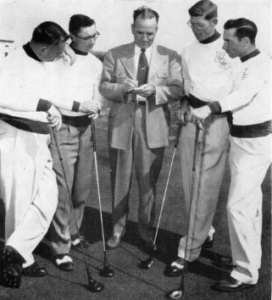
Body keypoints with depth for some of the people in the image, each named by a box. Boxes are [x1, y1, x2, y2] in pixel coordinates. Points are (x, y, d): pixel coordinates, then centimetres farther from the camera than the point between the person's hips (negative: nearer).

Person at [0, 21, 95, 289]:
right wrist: (44, 105, -36)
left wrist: (77, 106, 27)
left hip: (39, 141, 8)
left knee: (47, 200, 3)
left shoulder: (46, 65, 11)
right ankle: (22, 259, 16)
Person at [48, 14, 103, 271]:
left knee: (82, 188, 13)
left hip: (85, 128, 6)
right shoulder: (58, 59, -6)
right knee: (62, 189, -6)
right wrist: (79, 105, -17)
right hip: (62, 127, -6)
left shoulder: (96, 63, 13)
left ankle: (72, 232, 33)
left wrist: (96, 106, -3)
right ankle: (61, 248, 3)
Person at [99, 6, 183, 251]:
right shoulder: (115, 55, 5)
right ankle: (118, 228, 26)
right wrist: (121, 87, -19)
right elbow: (104, 87, 2)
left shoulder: (170, 57, 3)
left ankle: (146, 230, 24)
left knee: (148, 181, 7)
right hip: (121, 123, 1)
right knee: (120, 180, 9)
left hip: (153, 125, -1)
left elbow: (178, 90, -3)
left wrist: (155, 90, -21)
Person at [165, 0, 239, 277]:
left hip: (217, 121, -6)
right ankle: (205, 233, 32)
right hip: (191, 119, 6)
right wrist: (183, 104, 2)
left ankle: (188, 251, 1)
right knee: (189, 183, 10)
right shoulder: (188, 52, 13)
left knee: (205, 188, -4)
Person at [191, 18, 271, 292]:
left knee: (237, 206, -10)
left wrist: (208, 108, -43)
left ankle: (245, 274, 1)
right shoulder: (241, 65, 13)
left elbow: (243, 95, -32)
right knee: (250, 203, 17)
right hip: (240, 139, 10)